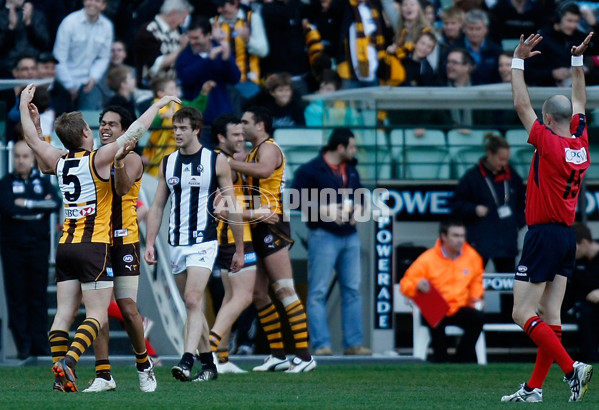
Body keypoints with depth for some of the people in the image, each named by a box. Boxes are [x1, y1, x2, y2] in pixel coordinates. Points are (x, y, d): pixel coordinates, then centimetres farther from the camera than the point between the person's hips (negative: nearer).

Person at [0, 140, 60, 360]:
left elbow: (56, 203, -8)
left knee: (38, 295, 2)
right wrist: (40, 206, -11)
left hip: (38, 246, 2)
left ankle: (40, 344, 5)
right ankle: (23, 344, 1)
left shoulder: (43, 182, 11)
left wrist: (27, 204, -12)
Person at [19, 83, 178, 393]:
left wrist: (25, 106, 33)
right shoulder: (98, 159, -7)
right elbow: (134, 133, -4)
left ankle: (61, 377, -5)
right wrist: (158, 104, 6)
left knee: (63, 315, 2)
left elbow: (32, 140, 21)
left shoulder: (59, 161, 6)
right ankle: (68, 360, -27)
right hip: (94, 247, -6)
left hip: (65, 247, 6)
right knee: (97, 315, -7)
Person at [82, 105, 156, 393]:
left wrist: (118, 162, -39)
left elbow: (123, 188, -21)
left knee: (128, 309, -5)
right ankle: (103, 375, 2)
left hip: (123, 242, -5)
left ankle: (143, 364, 16)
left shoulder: (131, 159, -3)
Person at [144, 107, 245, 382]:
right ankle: (208, 365, 20)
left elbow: (232, 208, -1)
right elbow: (157, 207, 13)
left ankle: (186, 362, -27)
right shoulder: (168, 163, 9)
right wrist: (149, 243, 3)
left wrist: (239, 250, 0)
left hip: (203, 243, -5)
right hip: (176, 244, 5)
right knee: (192, 306, 10)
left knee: (193, 300, -19)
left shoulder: (216, 161, -4)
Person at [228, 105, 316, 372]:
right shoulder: (253, 153, 22)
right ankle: (278, 355, 15)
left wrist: (230, 163, -30)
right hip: (258, 230, 10)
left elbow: (264, 170, -32)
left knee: (284, 290, -12)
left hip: (271, 227, -10)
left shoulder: (268, 148, -9)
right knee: (258, 294, 10)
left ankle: (304, 355, -14)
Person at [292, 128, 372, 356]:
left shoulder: (351, 170, 18)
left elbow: (359, 196, 28)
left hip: (349, 235, 7)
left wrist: (356, 212, 7)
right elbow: (298, 198, -11)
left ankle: (353, 343, 9)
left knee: (352, 290, 5)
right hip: (323, 234, -7)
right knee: (318, 292, -6)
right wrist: (325, 209, -19)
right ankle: (321, 344, -6)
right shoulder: (310, 170, -5)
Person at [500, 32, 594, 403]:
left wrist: (519, 62, -3)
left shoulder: (549, 143, -14)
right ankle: (535, 388, 5)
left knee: (522, 313, -7)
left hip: (544, 234, -8)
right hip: (568, 237, 8)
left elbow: (522, 106, -9)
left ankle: (572, 368, -19)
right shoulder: (581, 144, 5)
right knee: (550, 314, 5)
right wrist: (578, 61, 25)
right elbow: (580, 103, 21)